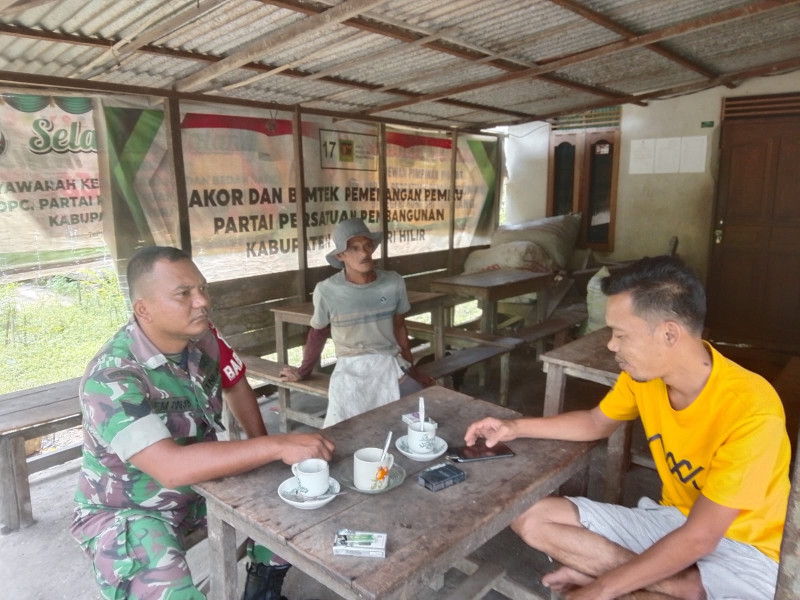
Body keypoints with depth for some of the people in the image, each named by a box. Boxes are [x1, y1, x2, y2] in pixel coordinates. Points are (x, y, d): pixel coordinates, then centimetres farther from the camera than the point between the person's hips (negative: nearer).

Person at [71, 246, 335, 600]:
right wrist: (276, 447, -41)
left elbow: (236, 387, 8)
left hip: (199, 485, 7)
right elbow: (172, 467, -40)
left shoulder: (203, 338, -11)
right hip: (127, 511, -6)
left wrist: (261, 452, -4)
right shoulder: (112, 378, -30)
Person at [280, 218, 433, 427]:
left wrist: (412, 370, 16)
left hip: (389, 364, 3)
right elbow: (318, 333, 9)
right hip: (350, 369, -2)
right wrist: (304, 370, 20)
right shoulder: (327, 290, -10)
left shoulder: (394, 283, -3)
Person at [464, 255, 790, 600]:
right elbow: (597, 423, 11)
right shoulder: (643, 374, -10)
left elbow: (698, 538, -27)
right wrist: (515, 428, -1)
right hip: (672, 519, 7)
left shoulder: (751, 410, -29)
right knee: (530, 519, -9)